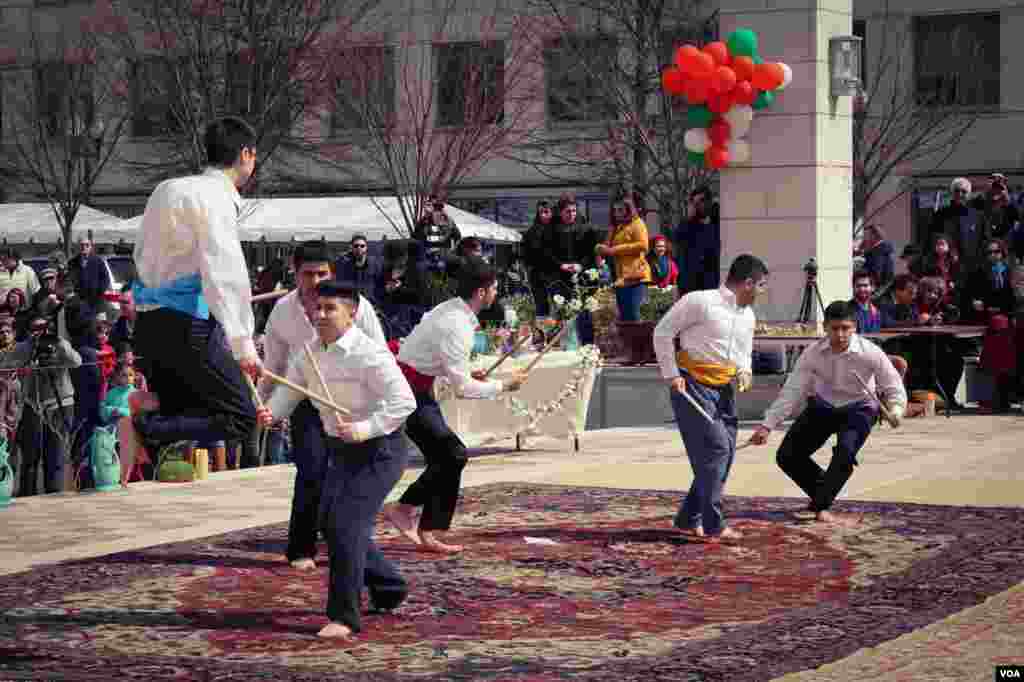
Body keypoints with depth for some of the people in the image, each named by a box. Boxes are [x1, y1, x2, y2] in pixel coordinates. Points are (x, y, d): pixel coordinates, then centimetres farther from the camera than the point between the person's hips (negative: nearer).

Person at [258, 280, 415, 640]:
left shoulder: (370, 354, -23)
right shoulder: (311, 353, 2)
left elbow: (404, 402, -25)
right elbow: (290, 389, 6)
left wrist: (365, 428, -33)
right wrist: (270, 411, -16)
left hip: (379, 449, -9)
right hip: (342, 449, 9)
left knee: (346, 523, -17)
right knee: (330, 524, 15)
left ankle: (344, 616, -7)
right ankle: (389, 587, 35)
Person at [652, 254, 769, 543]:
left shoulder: (748, 316, 12)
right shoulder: (700, 301, -12)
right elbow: (662, 332, -7)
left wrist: (744, 372, 2)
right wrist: (672, 374, -11)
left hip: (724, 389, 8)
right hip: (693, 385, -8)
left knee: (725, 455, 5)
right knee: (715, 447, -16)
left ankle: (688, 520, 17)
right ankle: (713, 526, -11)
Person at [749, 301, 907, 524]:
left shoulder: (870, 353, -26)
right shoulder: (813, 353, -20)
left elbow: (894, 388, -16)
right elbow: (792, 391, -17)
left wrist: (896, 411, -37)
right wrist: (768, 425, -22)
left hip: (858, 408, -3)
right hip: (822, 406, 3)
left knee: (846, 451, -31)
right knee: (787, 455, -2)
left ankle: (822, 506, -13)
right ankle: (823, 491, 22)